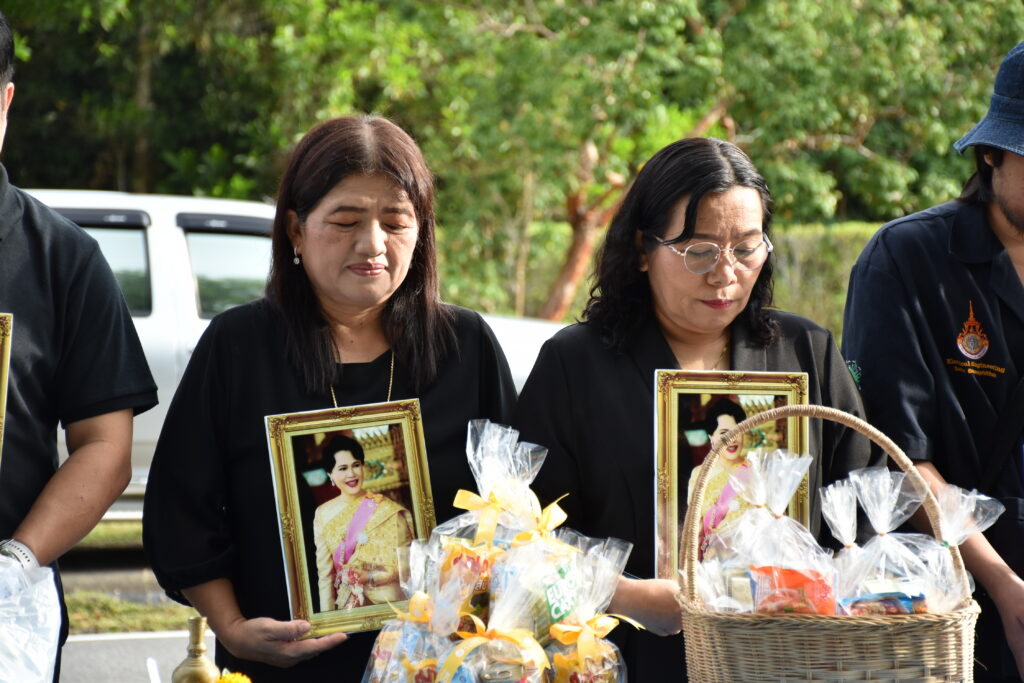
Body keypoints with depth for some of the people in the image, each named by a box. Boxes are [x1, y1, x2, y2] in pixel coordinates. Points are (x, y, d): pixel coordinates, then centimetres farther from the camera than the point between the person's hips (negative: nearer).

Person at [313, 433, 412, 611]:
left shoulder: (387, 509, -2)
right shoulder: (323, 514, 5)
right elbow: (325, 573, 7)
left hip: (389, 601, -2)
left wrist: (370, 577, -14)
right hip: (348, 608, 2)